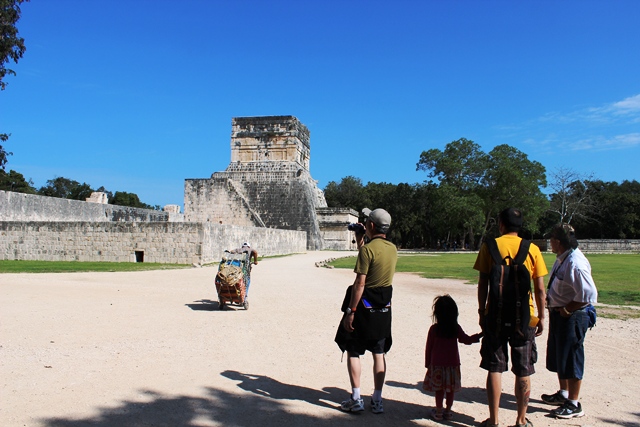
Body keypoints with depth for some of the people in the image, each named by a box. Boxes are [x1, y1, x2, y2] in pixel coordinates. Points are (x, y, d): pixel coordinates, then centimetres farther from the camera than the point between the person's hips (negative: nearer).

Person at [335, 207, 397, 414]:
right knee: (379, 353, 11)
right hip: (384, 307, 7)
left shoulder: (368, 249, -18)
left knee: (353, 351, 6)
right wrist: (360, 242, 18)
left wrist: (350, 311, -17)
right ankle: (377, 400, 16)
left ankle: (356, 399, 7)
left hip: (364, 306, -6)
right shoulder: (393, 249, 4)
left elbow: (360, 283, -20)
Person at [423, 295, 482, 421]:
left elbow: (428, 347, -3)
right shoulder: (456, 328, -5)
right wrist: (480, 335, 18)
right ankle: (448, 411, 20)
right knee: (451, 389, 12)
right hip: (452, 363, 2)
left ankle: (438, 412, 14)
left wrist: (427, 363, 8)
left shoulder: (434, 329, -8)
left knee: (439, 389, 8)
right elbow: (467, 340, 5)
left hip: (437, 364, -1)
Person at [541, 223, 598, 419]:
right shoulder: (562, 259, 6)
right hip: (559, 314, 10)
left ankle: (574, 405, 14)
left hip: (572, 317, -10)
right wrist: (555, 307, 9)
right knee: (558, 356, 21)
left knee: (570, 359, 1)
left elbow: (589, 294, -27)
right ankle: (563, 394, 39)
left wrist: (567, 309, -18)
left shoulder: (575, 263, -25)